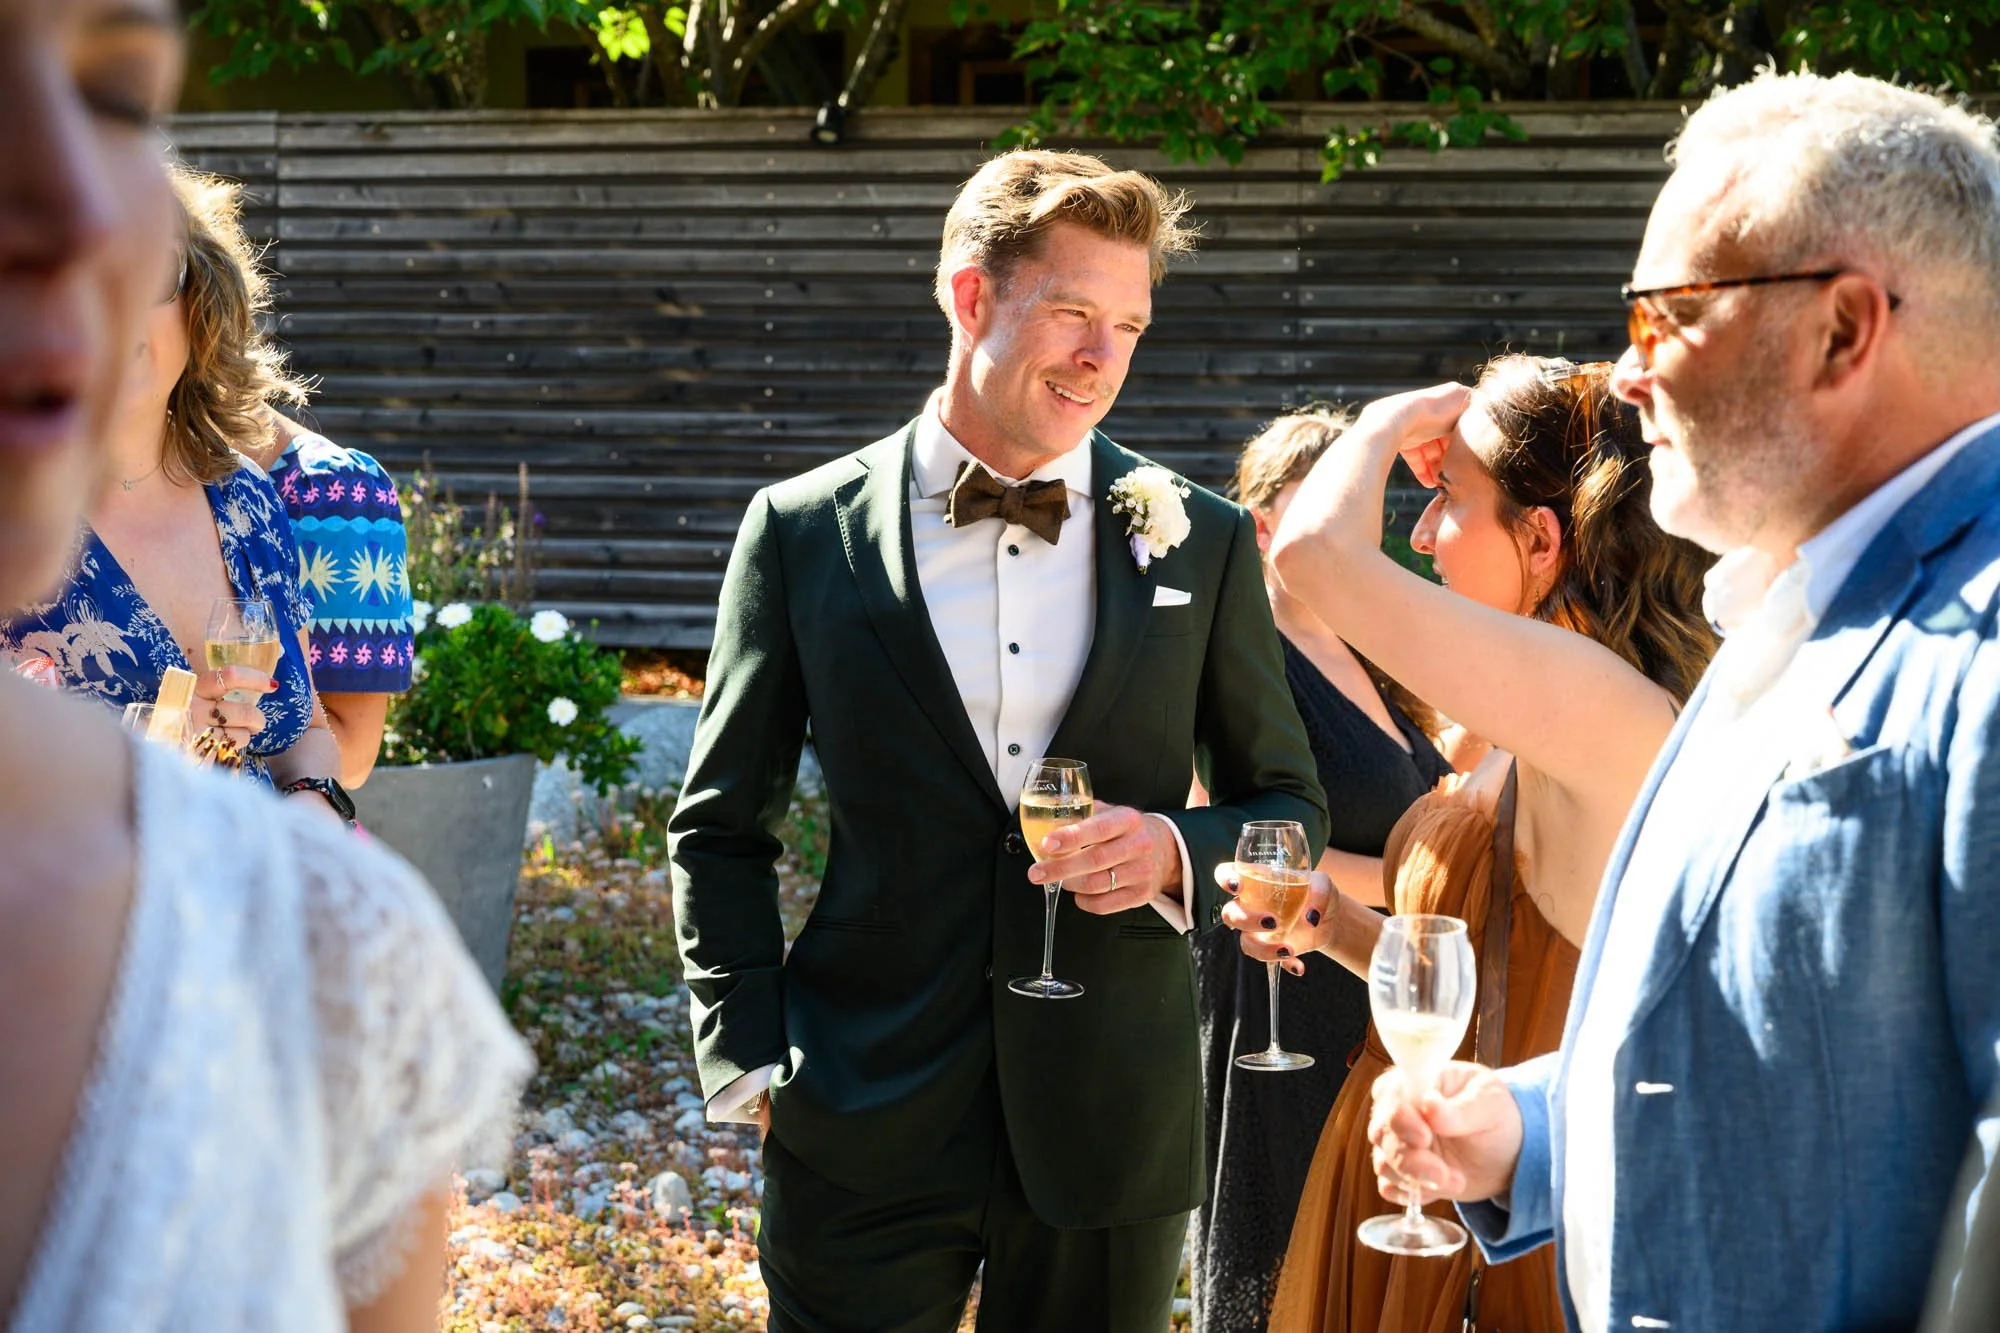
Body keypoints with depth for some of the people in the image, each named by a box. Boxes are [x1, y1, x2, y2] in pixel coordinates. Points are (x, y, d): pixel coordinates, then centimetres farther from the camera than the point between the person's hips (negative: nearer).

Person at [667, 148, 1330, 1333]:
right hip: (866, 1130, -1)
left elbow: (1291, 810, 11)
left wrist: (1178, 853, -10)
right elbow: (723, 830, 8)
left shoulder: (1202, 545, 5)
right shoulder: (804, 533, 2)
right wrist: (748, 1056, -1)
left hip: (1115, 1132, 1)